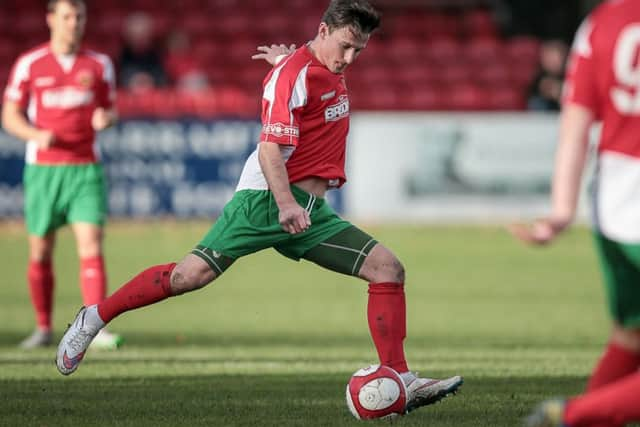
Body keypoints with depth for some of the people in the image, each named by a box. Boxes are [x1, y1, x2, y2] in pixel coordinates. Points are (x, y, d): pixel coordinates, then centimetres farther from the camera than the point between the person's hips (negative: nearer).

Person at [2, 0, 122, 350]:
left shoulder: (99, 65, 6)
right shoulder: (29, 64, 2)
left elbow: (110, 110, 14)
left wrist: (105, 119, -11)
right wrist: (35, 134, -15)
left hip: (85, 168, 0)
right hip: (43, 168, 0)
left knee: (91, 245, -13)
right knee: (40, 252, 5)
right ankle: (43, 328, 19)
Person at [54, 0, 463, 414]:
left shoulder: (331, 69, 13)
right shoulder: (293, 75, -13)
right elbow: (270, 149, -23)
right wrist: (285, 204, -33)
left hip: (310, 210, 8)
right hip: (265, 198, -8)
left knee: (389, 270, -5)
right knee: (192, 274, -14)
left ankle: (401, 382, -6)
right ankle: (94, 318, 4)